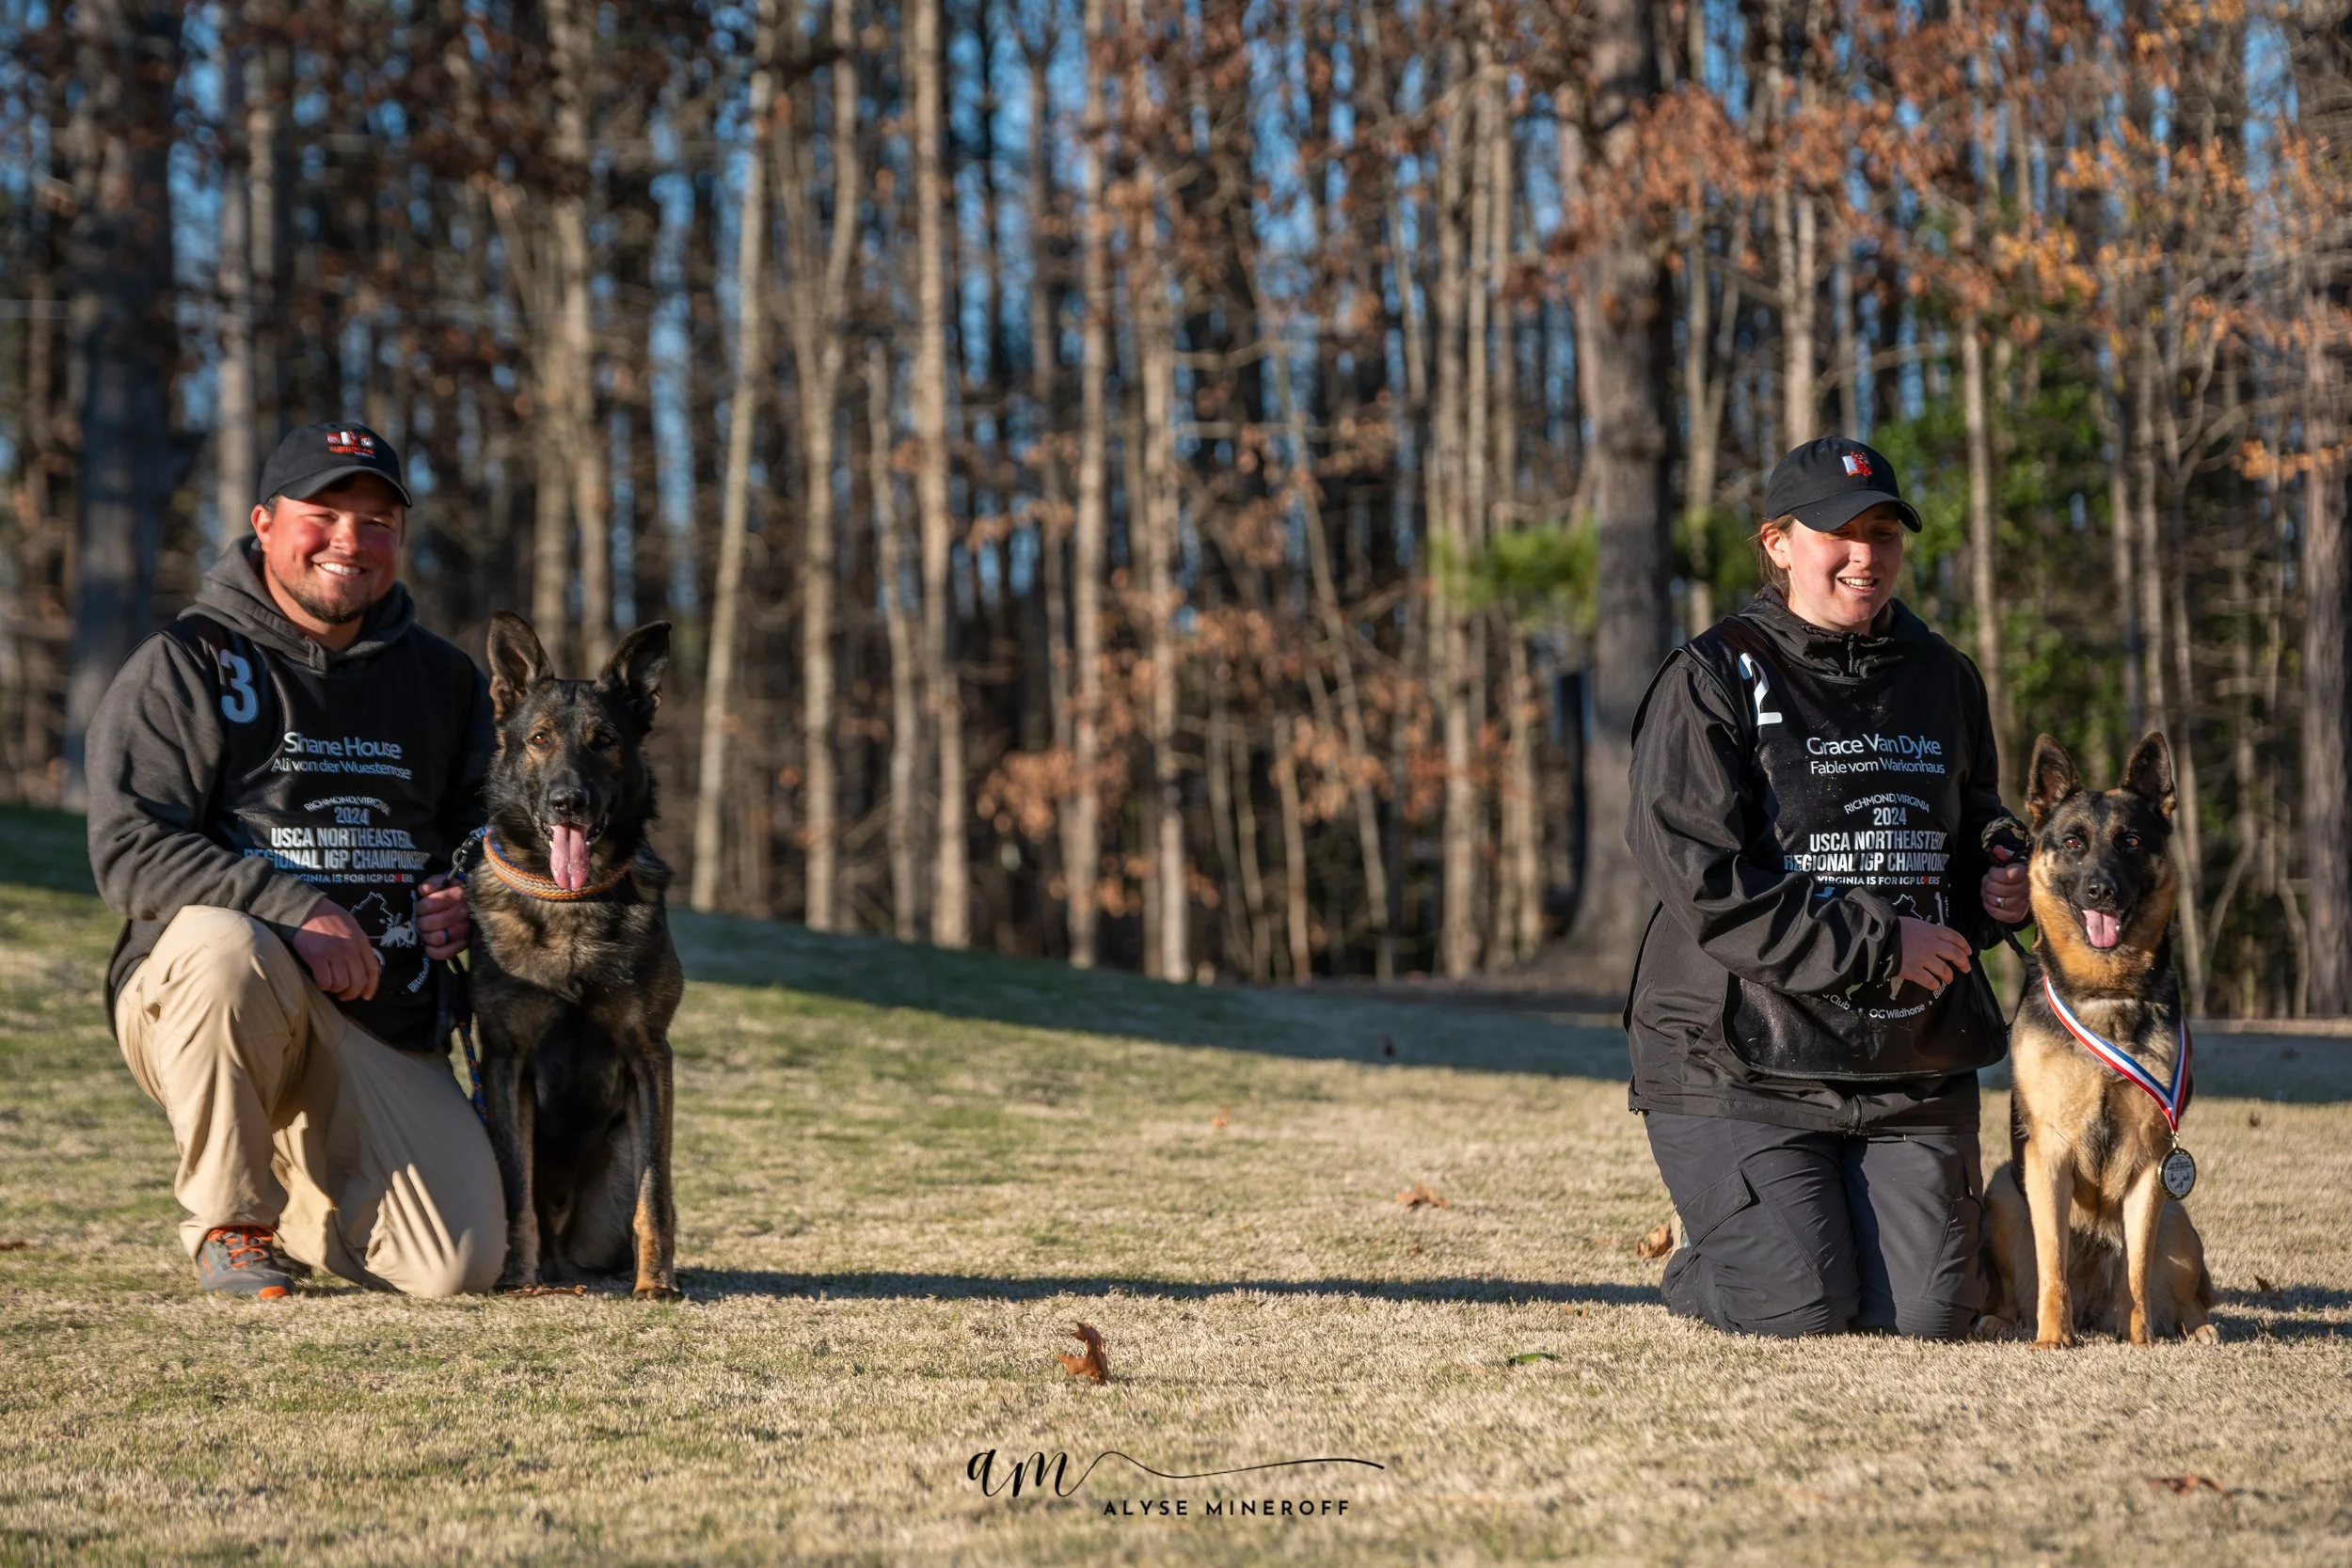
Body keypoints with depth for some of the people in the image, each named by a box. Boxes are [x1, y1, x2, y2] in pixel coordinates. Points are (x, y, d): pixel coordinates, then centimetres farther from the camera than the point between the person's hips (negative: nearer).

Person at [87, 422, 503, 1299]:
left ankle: (299, 1188, 22)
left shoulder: (440, 679, 16)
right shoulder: (184, 664, 0)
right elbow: (130, 854, -10)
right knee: (225, 944, -41)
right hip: (192, 997, -4)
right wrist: (291, 909, -24)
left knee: (461, 1265, -15)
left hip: (387, 1028, 4)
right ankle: (230, 1218, -14)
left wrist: (467, 897, 2)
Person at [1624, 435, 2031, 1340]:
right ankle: (1707, 1263, 23)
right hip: (1743, 1061, -5)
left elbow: (1975, 831, 27)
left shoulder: (1941, 679, 12)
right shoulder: (1713, 680, -6)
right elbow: (1704, 885, -15)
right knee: (1799, 1309, -12)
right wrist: (1876, 943, -18)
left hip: (1915, 1062, 5)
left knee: (1927, 1312, -6)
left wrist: (1995, 893, 2)